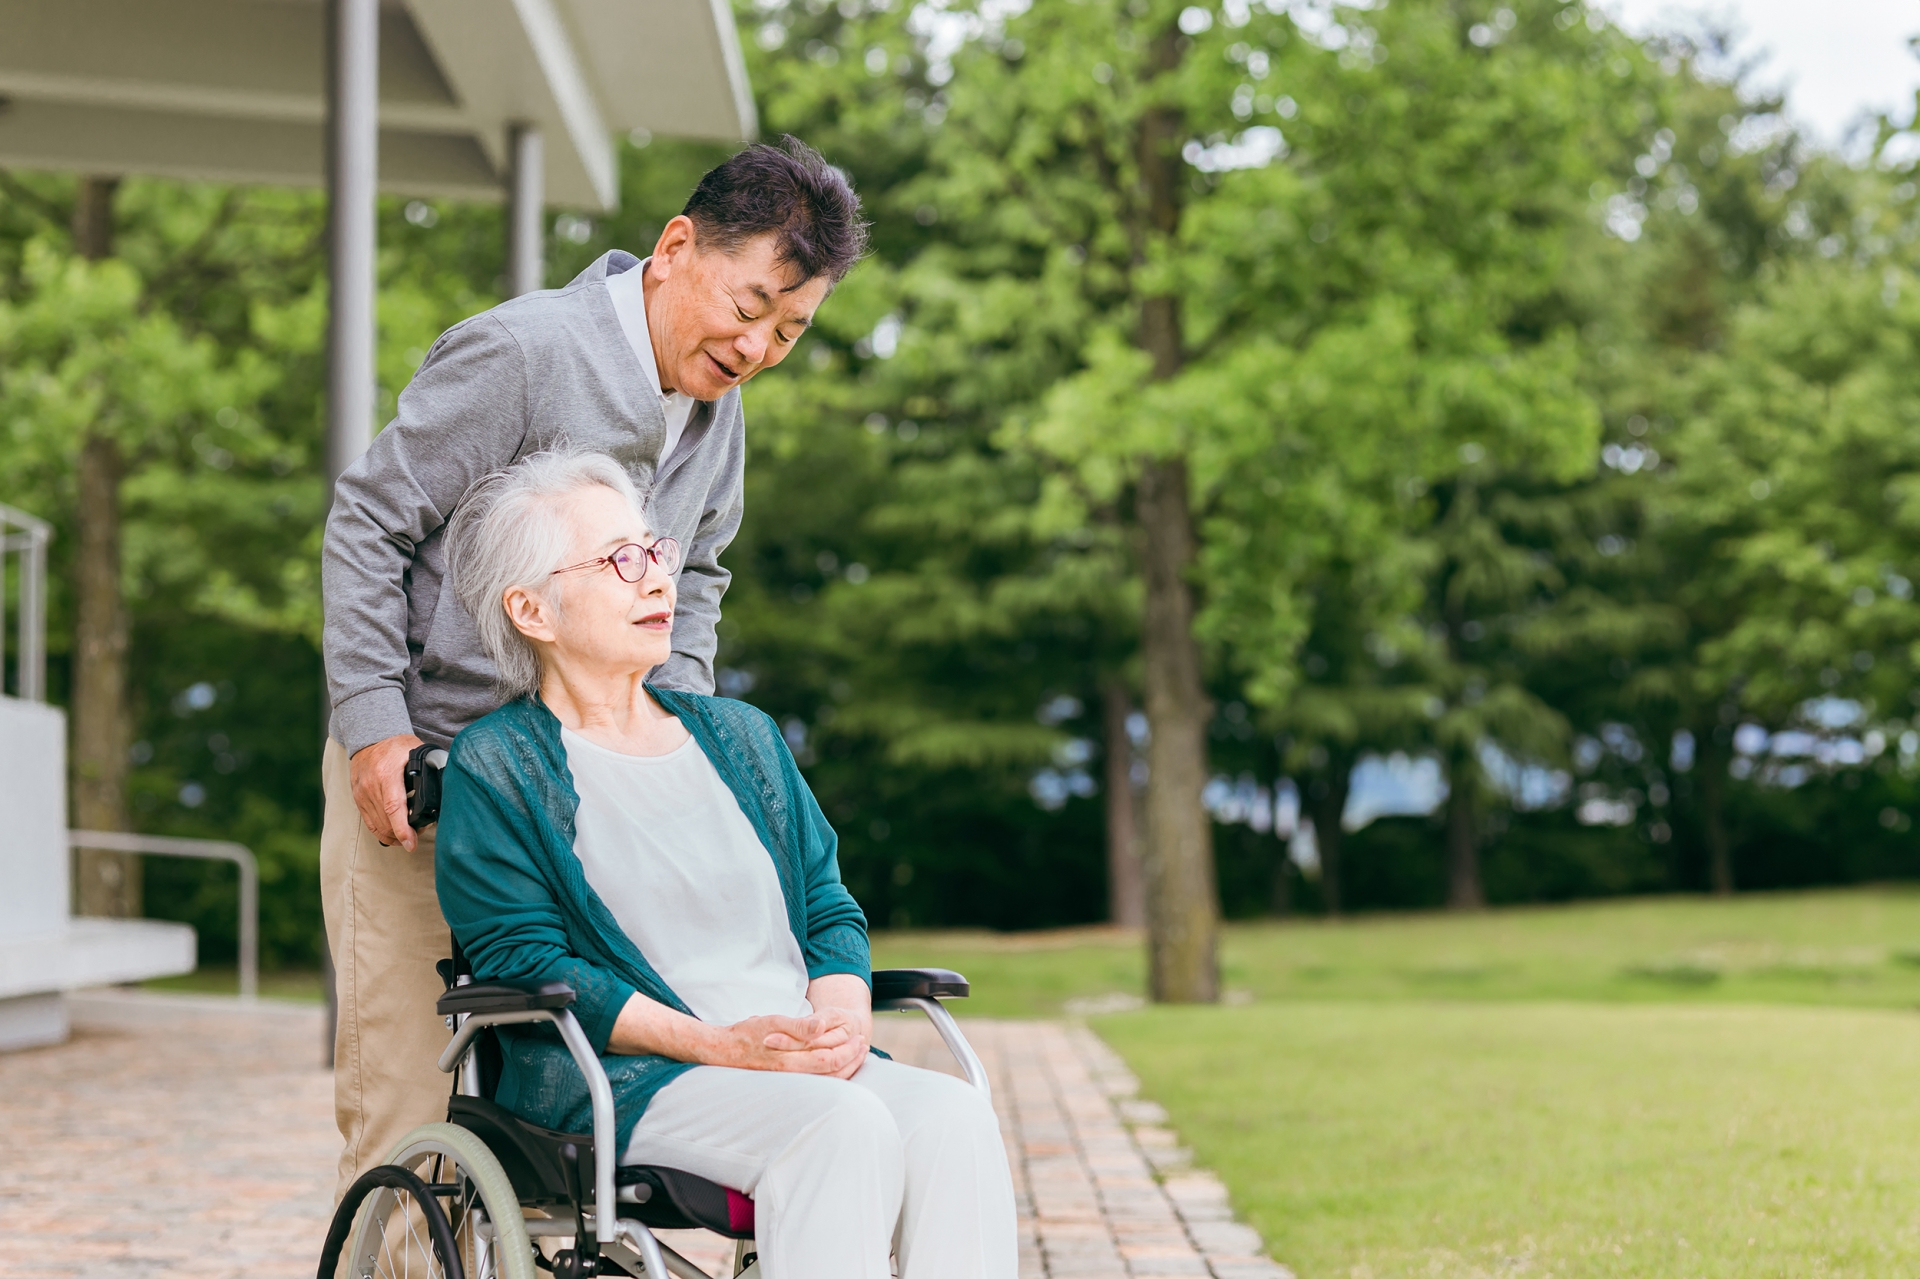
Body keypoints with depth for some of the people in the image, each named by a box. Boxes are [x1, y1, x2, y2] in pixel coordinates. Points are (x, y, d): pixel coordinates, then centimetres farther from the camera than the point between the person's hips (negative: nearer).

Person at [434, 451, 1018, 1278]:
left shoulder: (741, 737, 23)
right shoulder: (494, 768, 4)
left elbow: (830, 909, 19)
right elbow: (523, 962, -7)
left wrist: (841, 1015, -6)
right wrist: (723, 1045, -17)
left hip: (805, 1062, 6)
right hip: (620, 1081, -5)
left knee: (953, 1116, -26)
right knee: (843, 1125, -34)